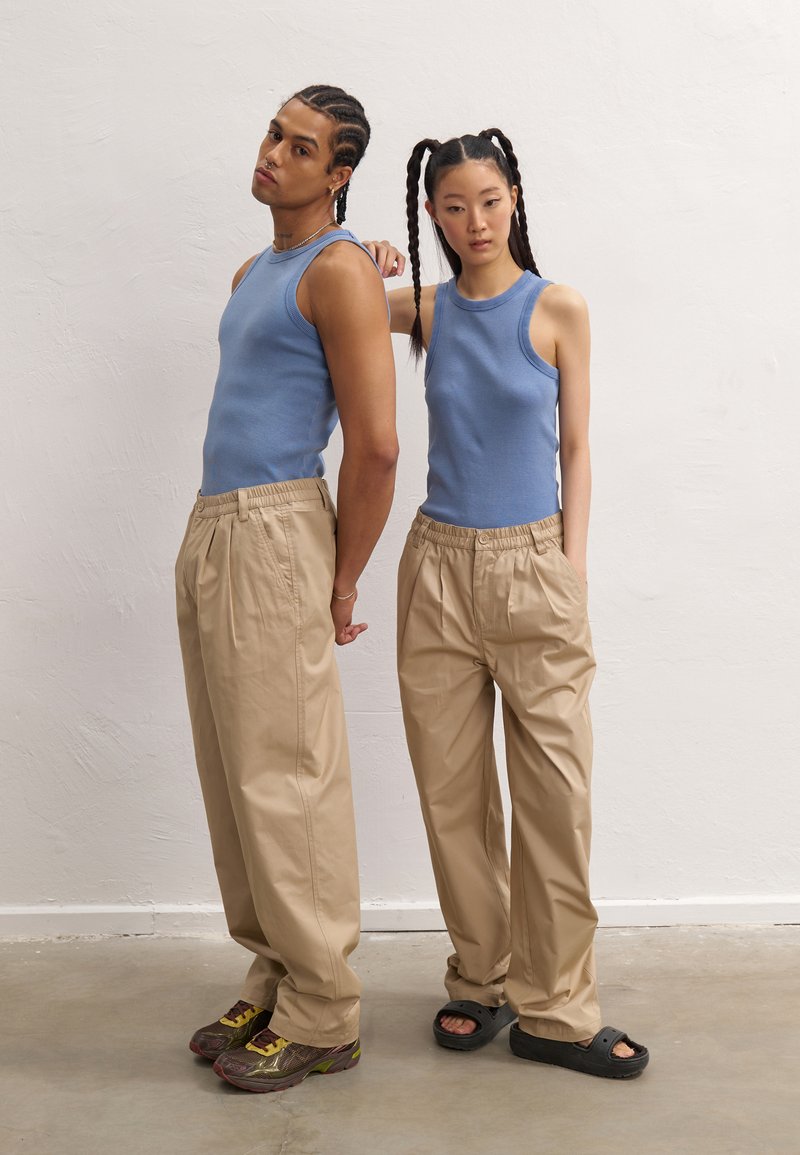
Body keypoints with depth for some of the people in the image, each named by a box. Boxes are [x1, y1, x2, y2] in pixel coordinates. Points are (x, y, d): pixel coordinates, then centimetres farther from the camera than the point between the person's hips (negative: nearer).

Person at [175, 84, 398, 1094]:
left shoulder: (341, 271, -9)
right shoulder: (252, 274, 20)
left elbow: (375, 447, -16)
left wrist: (342, 586, -10)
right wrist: (217, 534, 19)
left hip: (275, 536, -9)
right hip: (211, 529, 9)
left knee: (283, 780, -5)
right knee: (233, 779, 11)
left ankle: (321, 1018, 7)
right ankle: (272, 982, 23)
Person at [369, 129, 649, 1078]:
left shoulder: (558, 310, 0)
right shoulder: (426, 310, 6)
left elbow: (575, 450, 3)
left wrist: (572, 569, -3)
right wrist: (368, 273, -1)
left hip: (533, 564, -2)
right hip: (440, 564, 2)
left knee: (556, 792, -3)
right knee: (452, 790, 6)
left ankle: (553, 1010, 10)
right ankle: (480, 983, 23)